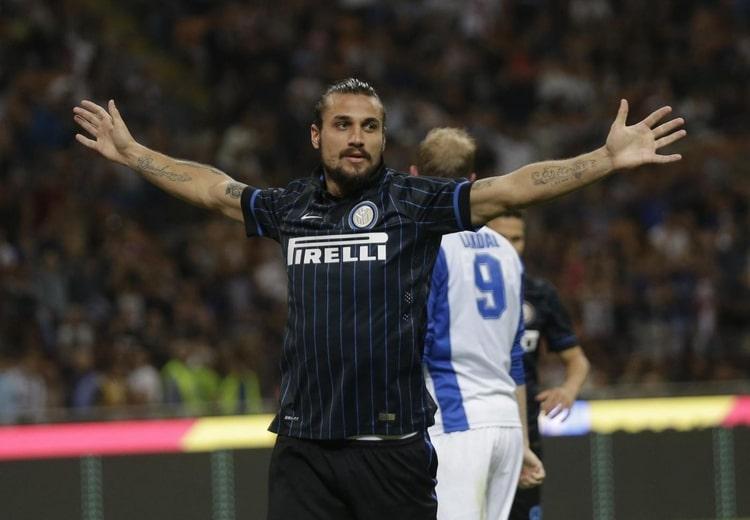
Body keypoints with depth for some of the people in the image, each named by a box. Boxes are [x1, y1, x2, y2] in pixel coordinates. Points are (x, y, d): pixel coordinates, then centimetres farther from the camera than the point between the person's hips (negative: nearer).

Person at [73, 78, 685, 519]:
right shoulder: (290, 207, 12)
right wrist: (132, 153, 36)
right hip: (304, 445, 3)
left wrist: (607, 159, -18)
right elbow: (214, 188, 28)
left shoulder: (412, 202, 0)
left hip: (392, 444, -3)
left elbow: (512, 188, -8)